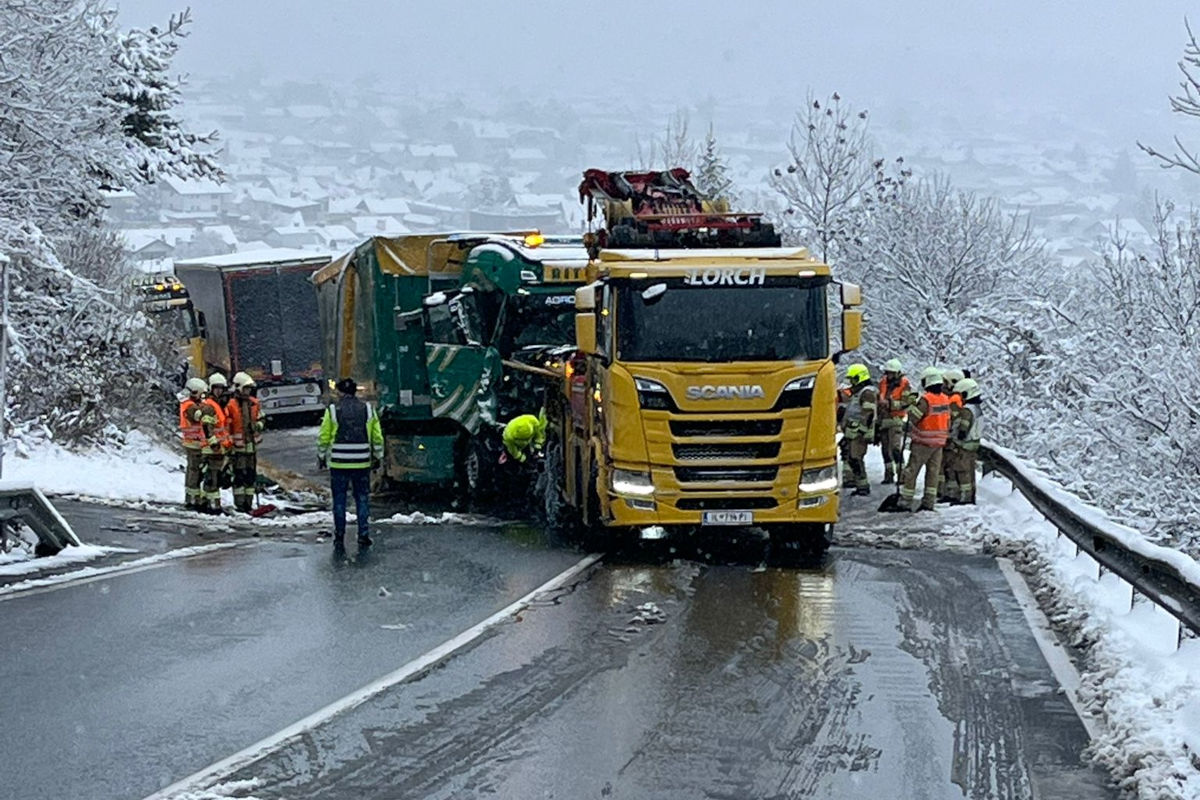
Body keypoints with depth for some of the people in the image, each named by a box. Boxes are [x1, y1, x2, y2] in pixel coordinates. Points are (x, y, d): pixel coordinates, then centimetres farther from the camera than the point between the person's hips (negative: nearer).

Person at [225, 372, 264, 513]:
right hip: (238, 445, -6)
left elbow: (260, 419, 21)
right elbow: (226, 427, -7)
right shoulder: (231, 405, -9)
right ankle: (239, 503, -2)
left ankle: (248, 501, 17)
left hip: (252, 443, 6)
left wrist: (258, 425, -1)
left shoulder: (254, 403, 9)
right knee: (239, 475, -5)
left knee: (251, 474, 9)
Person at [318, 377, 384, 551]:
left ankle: (339, 540, 9)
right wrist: (378, 457, 17)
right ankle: (363, 538, 7)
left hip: (338, 464, -1)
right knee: (362, 500, 9)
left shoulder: (332, 410, -3)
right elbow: (378, 438, 7)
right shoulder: (368, 409, 4)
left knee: (339, 501, 7)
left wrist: (321, 457, 12)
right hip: (362, 463, 1)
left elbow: (323, 437, 0)